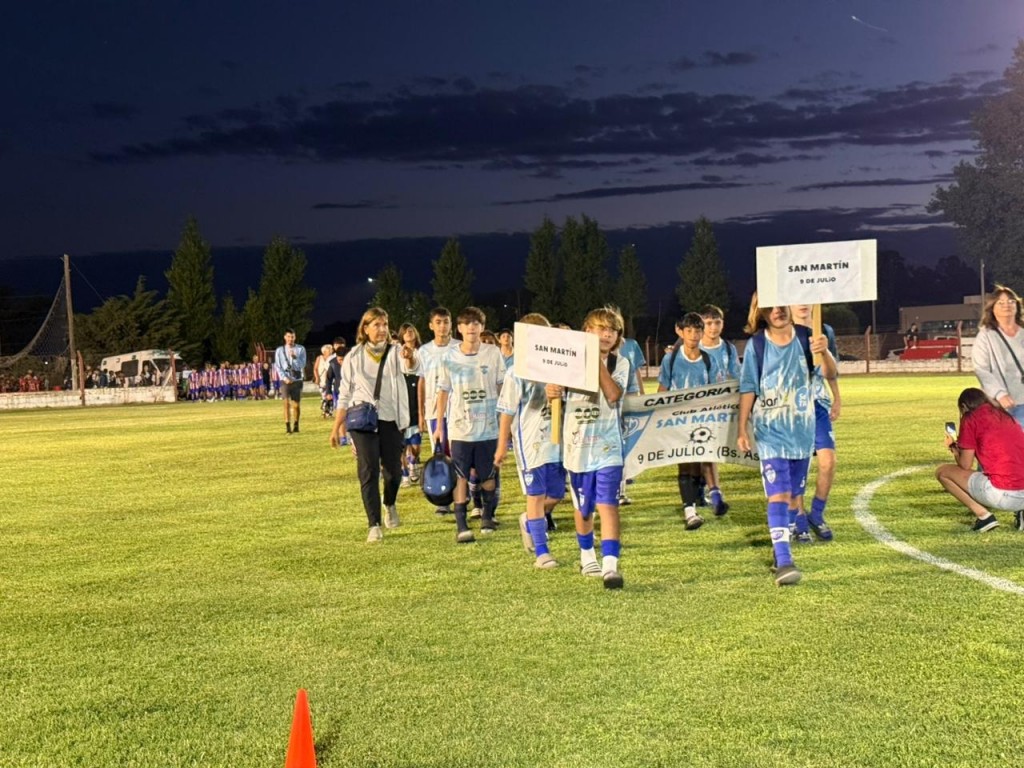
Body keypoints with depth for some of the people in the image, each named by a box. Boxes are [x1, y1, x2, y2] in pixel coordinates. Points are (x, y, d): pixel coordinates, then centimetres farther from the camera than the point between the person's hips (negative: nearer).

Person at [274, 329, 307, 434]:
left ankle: (296, 426, 21)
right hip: (285, 380, -1)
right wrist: (285, 378, -9)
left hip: (297, 379, 1)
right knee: (287, 402, -12)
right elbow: (277, 366, 2)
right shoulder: (280, 350, 4)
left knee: (297, 405, 5)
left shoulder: (301, 349, 3)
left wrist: (294, 357, -20)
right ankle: (288, 427, -13)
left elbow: (302, 365, -4)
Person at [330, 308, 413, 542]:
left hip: (391, 420, 1)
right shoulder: (354, 357, 1)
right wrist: (336, 427, 5)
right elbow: (344, 394, 7)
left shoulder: (395, 352, -1)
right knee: (368, 472, -7)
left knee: (393, 470, 9)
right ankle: (374, 525, -4)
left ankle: (390, 505, 40)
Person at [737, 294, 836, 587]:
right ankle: (783, 561, -19)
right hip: (770, 431, -2)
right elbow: (748, 389, 0)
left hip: (802, 428, 3)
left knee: (793, 493, 12)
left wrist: (824, 352, -30)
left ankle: (781, 547, 28)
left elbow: (829, 374, -9)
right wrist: (742, 429, -2)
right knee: (778, 494, -13)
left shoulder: (806, 338, -2)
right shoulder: (756, 344, -4)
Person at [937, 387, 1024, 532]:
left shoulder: (971, 418, 2)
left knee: (942, 472, 11)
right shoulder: (1007, 416, 21)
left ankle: (983, 515, -2)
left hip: (1002, 494, -6)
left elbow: (965, 466, 3)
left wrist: (954, 448, 23)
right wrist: (965, 446, 34)